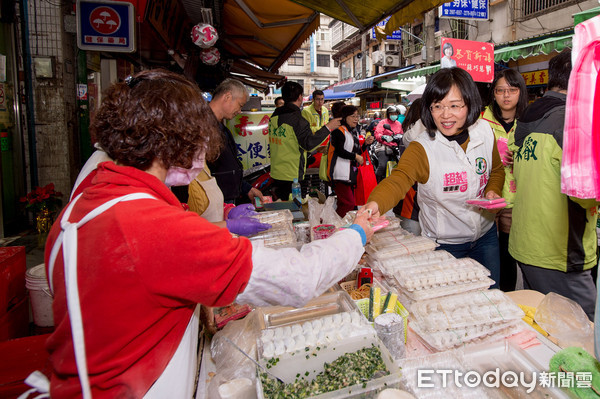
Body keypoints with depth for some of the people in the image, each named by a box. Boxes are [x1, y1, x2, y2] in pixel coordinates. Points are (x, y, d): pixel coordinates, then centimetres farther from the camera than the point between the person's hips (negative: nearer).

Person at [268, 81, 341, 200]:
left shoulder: (274, 116, 9)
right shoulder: (297, 119, -16)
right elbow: (308, 143, -19)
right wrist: (328, 127, -11)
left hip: (275, 173, 8)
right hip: (291, 177, -7)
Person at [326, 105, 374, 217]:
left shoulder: (354, 132, 21)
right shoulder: (339, 131, -7)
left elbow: (358, 152, 24)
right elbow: (339, 151, -17)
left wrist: (366, 143, 9)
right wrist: (356, 156, -10)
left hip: (352, 174, 9)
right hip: (341, 174, -9)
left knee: (344, 204, 10)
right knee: (349, 203, -16)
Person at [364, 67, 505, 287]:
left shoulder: (484, 131, -6)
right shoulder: (421, 149, -23)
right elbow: (398, 179, -39)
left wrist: (493, 190, -9)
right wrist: (375, 204, -59)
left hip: (485, 235, 5)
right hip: (443, 244, -4)